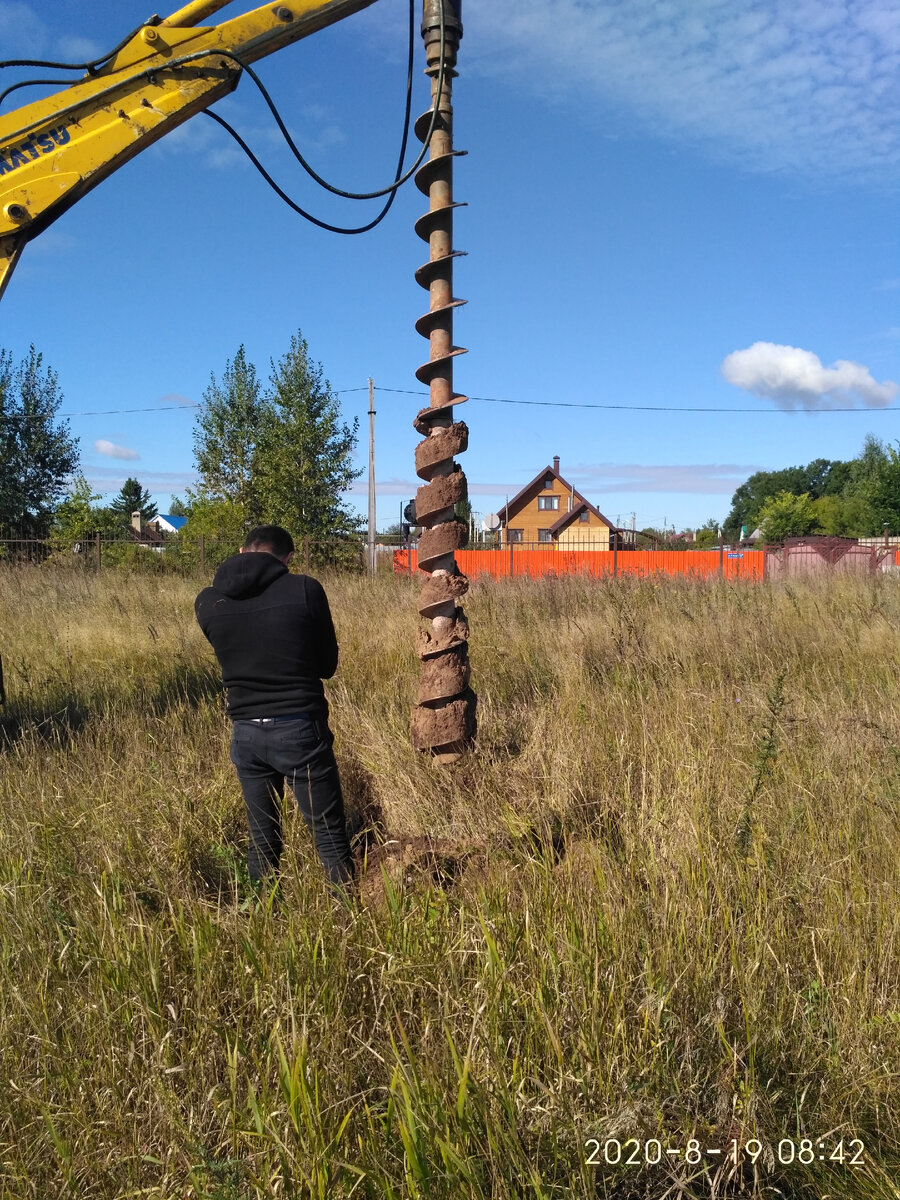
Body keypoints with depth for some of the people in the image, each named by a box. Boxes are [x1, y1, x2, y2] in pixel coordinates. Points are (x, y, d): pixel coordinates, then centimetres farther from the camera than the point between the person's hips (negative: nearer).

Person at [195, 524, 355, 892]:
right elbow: (328, 664, 1)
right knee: (330, 836, 7)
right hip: (300, 730, -3)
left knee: (262, 840, 17)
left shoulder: (207, 602, 0)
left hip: (246, 734, 4)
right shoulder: (305, 590, -8)